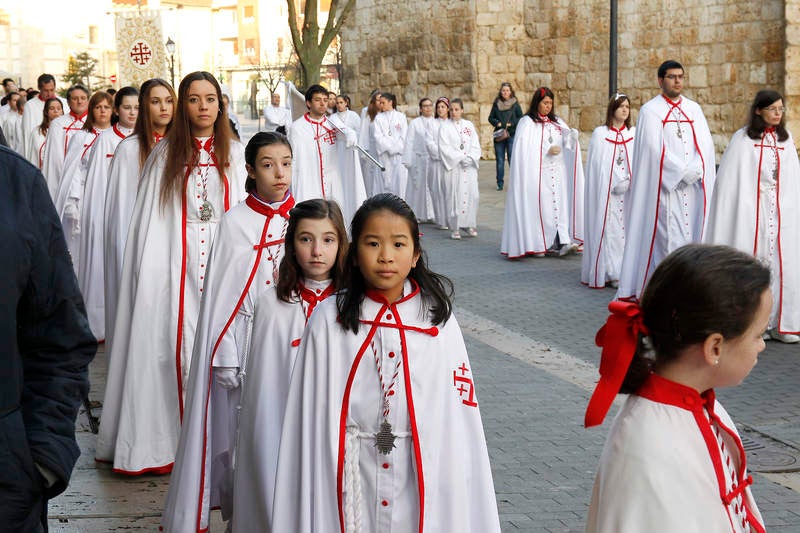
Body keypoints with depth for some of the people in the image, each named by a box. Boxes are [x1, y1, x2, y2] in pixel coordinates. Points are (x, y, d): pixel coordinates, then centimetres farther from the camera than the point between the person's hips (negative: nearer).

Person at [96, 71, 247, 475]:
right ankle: (179, 438, 4)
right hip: (177, 260, -1)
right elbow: (150, 219, 3)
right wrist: (150, 270, -6)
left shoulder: (235, 155, 10)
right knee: (179, 342, -3)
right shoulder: (166, 154, 6)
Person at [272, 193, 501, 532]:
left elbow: (458, 414, -1)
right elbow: (311, 415, -2)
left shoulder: (438, 320, -2)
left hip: (423, 475, 1)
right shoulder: (329, 320, -3)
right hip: (352, 476, 0)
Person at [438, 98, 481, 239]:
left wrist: (470, 158, -11)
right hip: (453, 167, -3)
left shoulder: (469, 125, 10)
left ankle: (470, 224, 9)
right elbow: (445, 148, -7)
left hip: (470, 167, 3)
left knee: (471, 194, 0)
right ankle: (455, 228, -2)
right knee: (454, 195, -6)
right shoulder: (445, 127, 1)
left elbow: (476, 145, 7)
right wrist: (461, 158, -14)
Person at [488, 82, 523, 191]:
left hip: (512, 134, -2)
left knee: (512, 159, -6)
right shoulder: (496, 104, 8)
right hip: (498, 135, 2)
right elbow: (491, 118, 12)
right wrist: (497, 123, -6)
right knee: (499, 159, 4)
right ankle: (500, 183, 9)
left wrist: (511, 124, -10)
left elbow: (521, 118, 3)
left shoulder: (515, 104, 2)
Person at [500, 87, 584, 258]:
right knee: (540, 206, -7)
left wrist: (572, 136, -13)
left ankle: (561, 242, -14)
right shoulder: (527, 122, 1)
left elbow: (569, 144, 9)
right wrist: (547, 151, -14)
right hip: (537, 172, -4)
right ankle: (538, 244, -1)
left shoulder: (557, 122, 18)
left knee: (560, 203, -7)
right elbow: (524, 148, -10)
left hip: (558, 171, 4)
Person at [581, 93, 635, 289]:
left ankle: (621, 272, 2)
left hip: (630, 191, 3)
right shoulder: (600, 133, 2)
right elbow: (599, 164, -4)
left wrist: (629, 182, -9)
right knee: (607, 228, -6)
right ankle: (606, 271, -3)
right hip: (606, 191, -3)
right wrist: (617, 184, -10)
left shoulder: (634, 134, 10)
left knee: (626, 228, -1)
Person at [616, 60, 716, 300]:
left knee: (692, 234, 2)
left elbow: (706, 144, 7)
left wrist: (695, 170, -9)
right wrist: (684, 171, -10)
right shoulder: (650, 111, -1)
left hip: (694, 188, 5)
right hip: (665, 188, -5)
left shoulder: (694, 109, 15)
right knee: (667, 237, -10)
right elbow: (655, 150, -9)